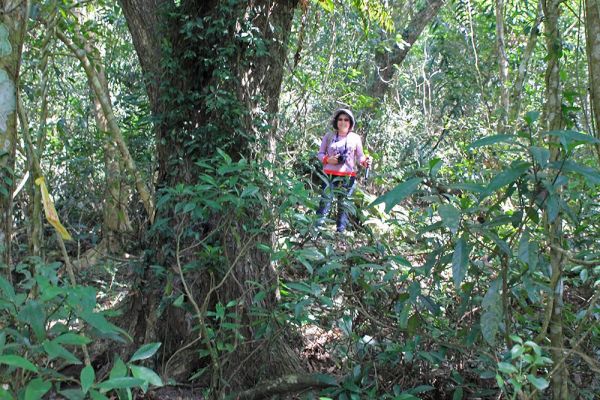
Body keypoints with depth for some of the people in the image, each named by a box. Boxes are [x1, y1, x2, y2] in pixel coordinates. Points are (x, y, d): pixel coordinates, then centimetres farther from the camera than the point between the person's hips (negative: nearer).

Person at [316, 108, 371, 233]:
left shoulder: (355, 138, 7)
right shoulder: (329, 136, 6)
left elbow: (360, 156, 9)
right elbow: (320, 153, 10)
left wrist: (365, 161, -13)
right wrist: (328, 159, -11)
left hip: (348, 176, 1)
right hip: (329, 174, -1)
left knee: (344, 204, 3)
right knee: (325, 201, -8)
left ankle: (341, 230, 9)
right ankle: (317, 227, -7)